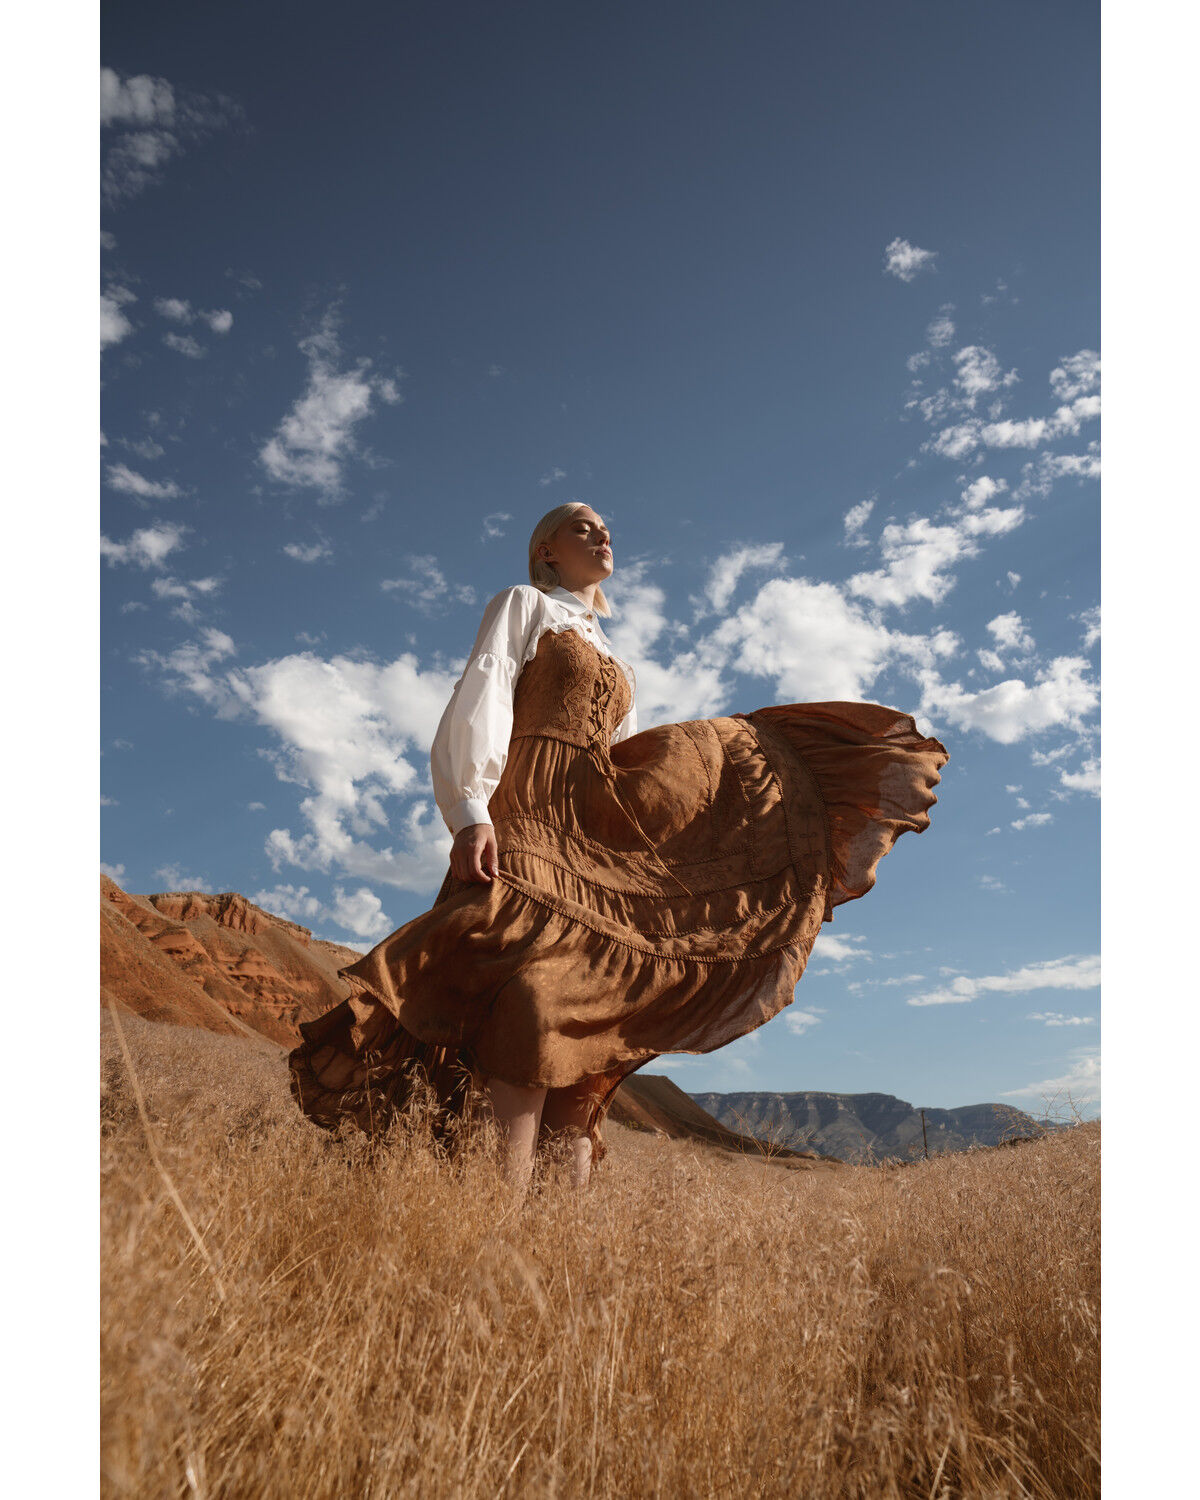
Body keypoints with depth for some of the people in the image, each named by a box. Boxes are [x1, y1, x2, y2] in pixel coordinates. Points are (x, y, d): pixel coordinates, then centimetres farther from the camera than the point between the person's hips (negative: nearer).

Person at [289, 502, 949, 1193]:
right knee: (533, 986, -23)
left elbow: (642, 759, 23)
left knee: (589, 995, -3)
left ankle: (576, 1187, 1)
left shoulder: (616, 663, 30)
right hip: (526, 813, -6)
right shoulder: (523, 604, 12)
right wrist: (471, 808, -20)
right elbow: (482, 697, -4)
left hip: (596, 831, 7)